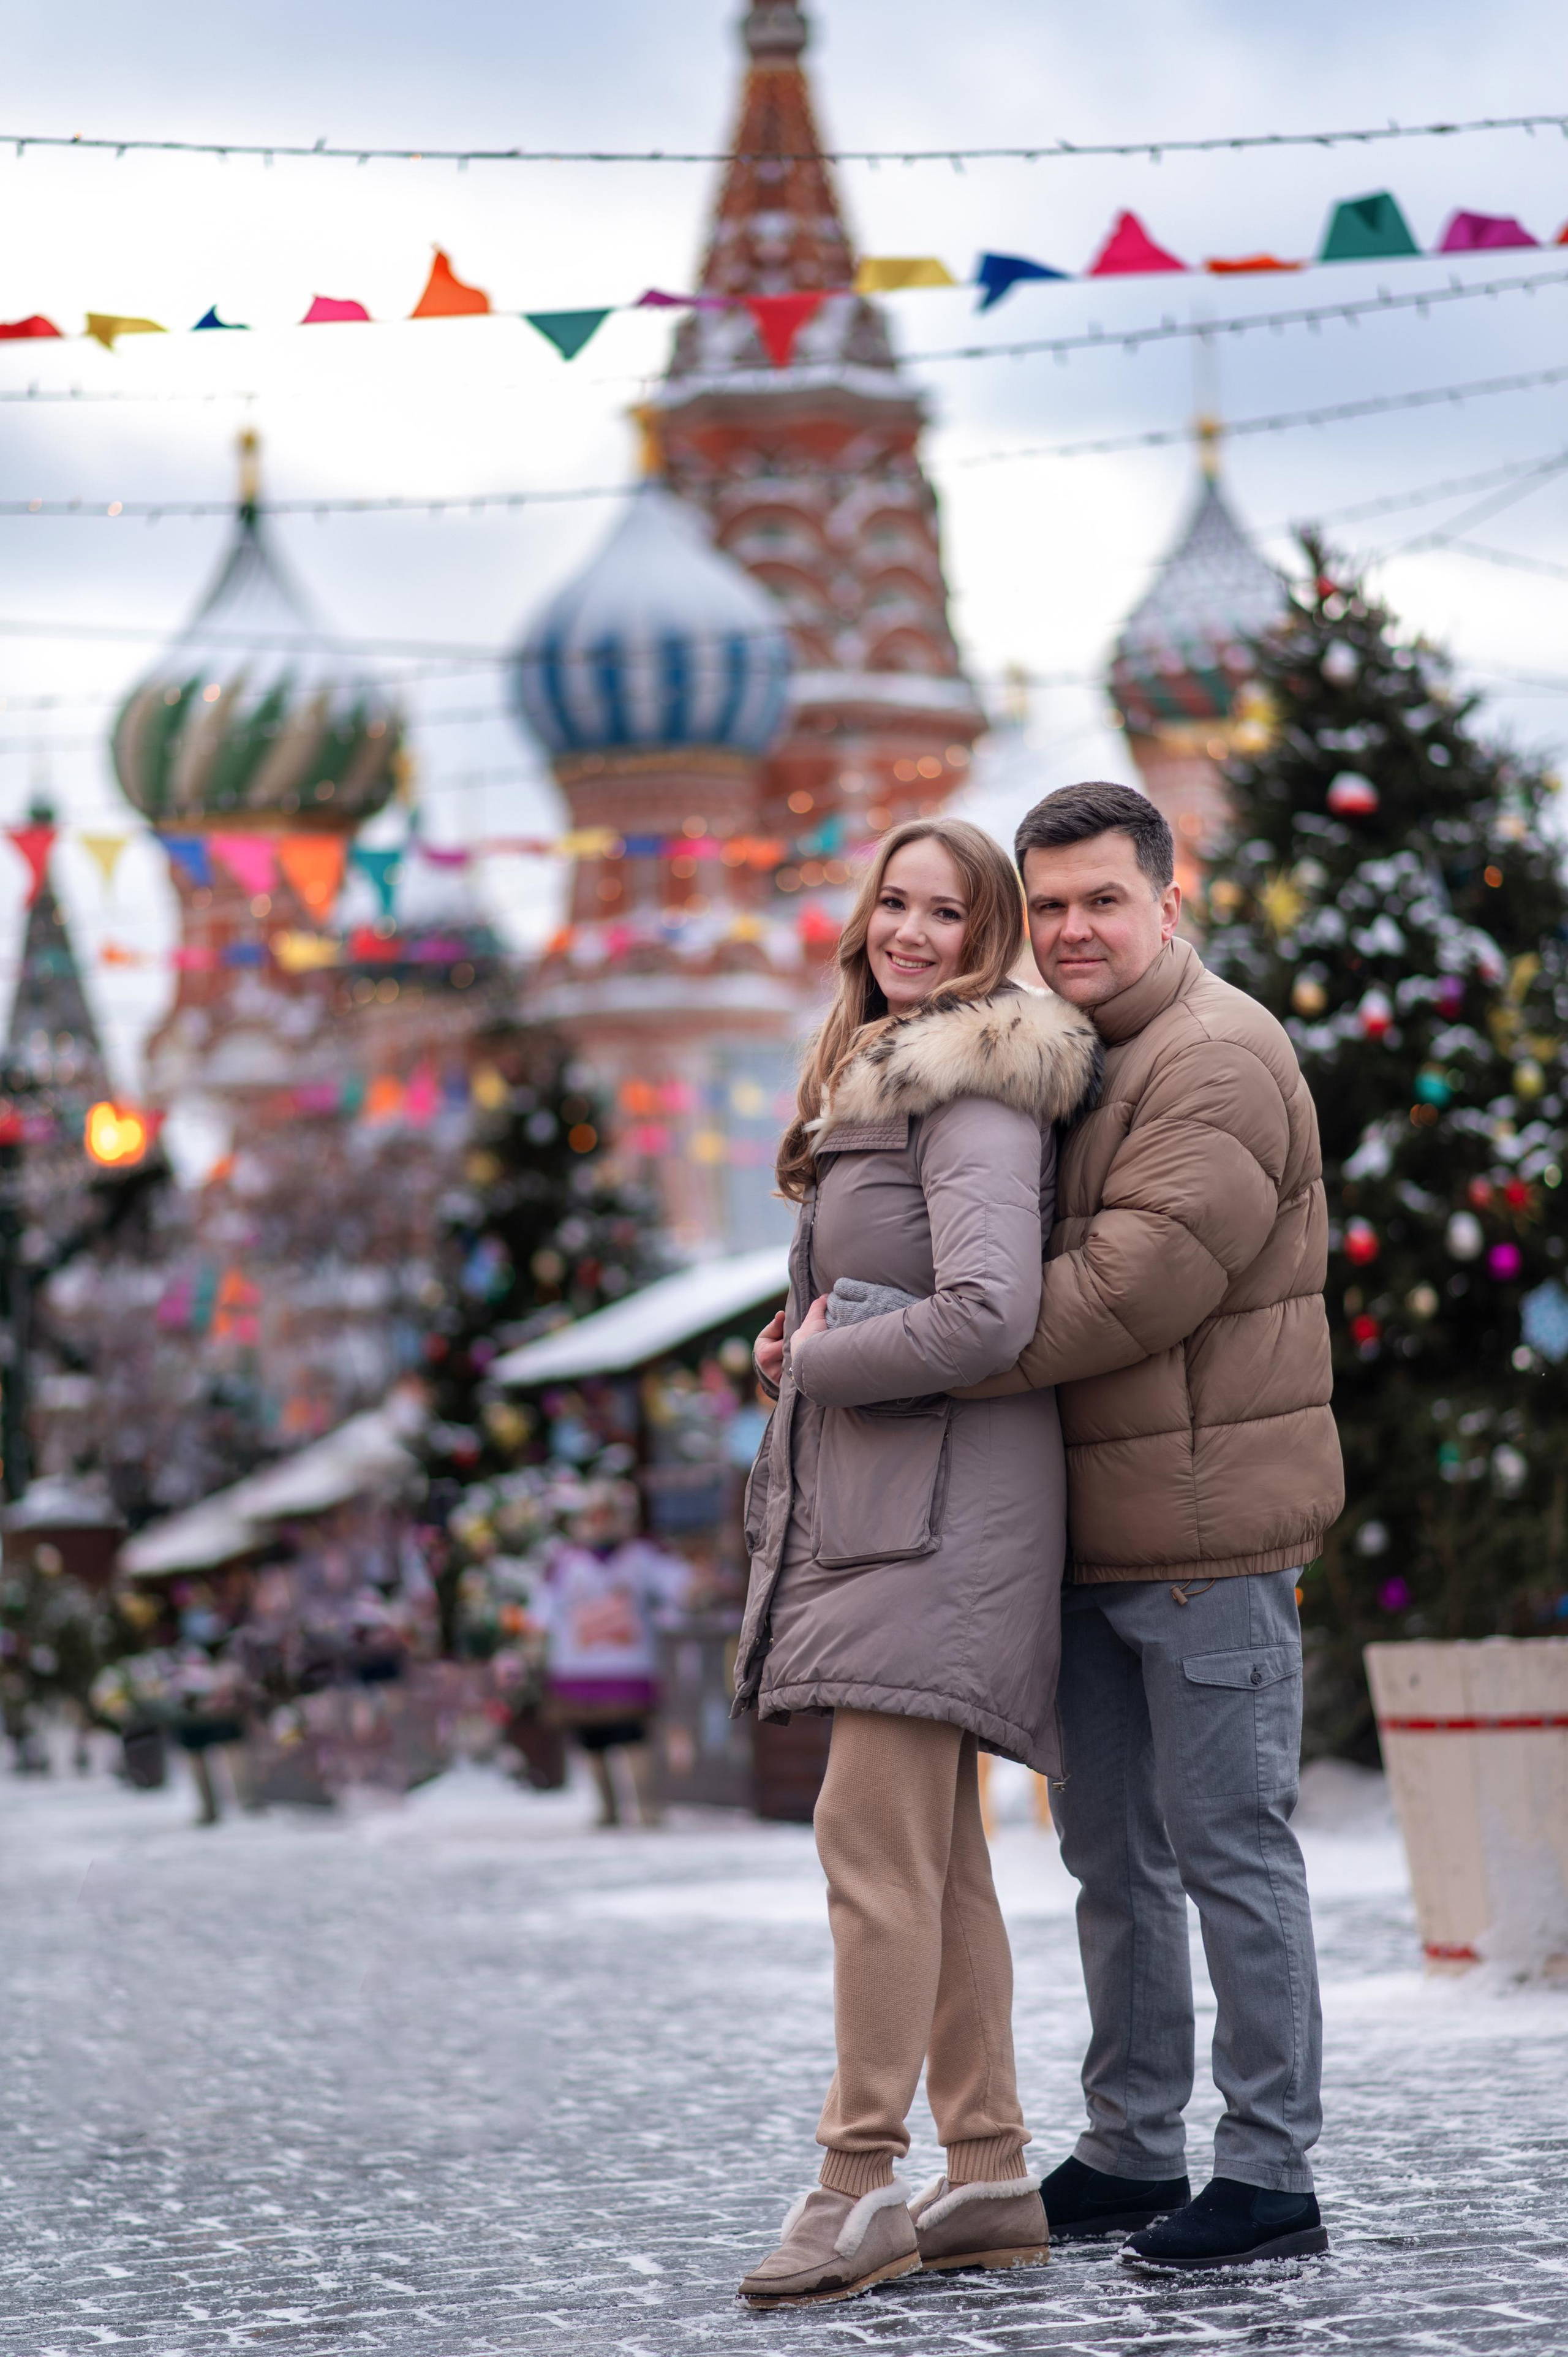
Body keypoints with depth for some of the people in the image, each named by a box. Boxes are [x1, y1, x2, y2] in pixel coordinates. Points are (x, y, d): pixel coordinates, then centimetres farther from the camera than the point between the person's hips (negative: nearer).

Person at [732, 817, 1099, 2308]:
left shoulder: (974, 1093, -11)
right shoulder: (879, 1078, 20)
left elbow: (987, 1316, -22)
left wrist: (814, 1363, -9)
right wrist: (816, 1343, 10)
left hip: (942, 1497, -10)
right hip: (867, 1499, 10)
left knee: (872, 1834, -12)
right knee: (934, 1849, 9)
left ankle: (861, 2182, -10)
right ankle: (990, 2176, 13)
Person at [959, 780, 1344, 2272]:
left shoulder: (1218, 1062, -15)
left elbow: (1131, 1288, -24)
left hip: (1207, 1530, -9)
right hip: (1094, 1533, 9)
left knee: (1230, 1848, -4)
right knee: (1112, 1857, 15)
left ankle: (1271, 2174, 3)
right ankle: (1129, 2155, 24)